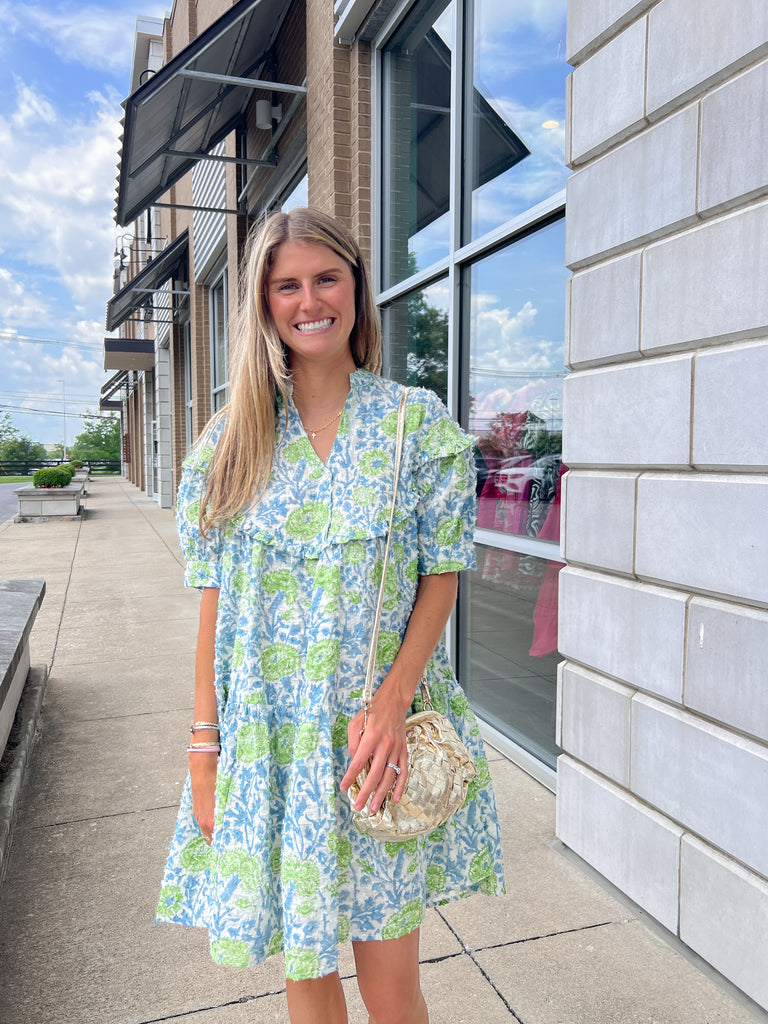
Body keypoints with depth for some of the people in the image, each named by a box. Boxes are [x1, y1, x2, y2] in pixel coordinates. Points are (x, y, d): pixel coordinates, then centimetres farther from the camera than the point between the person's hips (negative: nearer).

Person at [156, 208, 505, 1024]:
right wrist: (205, 741, 1)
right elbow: (215, 596, 4)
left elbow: (441, 575, -3)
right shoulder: (234, 436, 4)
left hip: (380, 732, -1)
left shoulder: (417, 422, -2)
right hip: (268, 735, 2)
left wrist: (392, 702, -15)